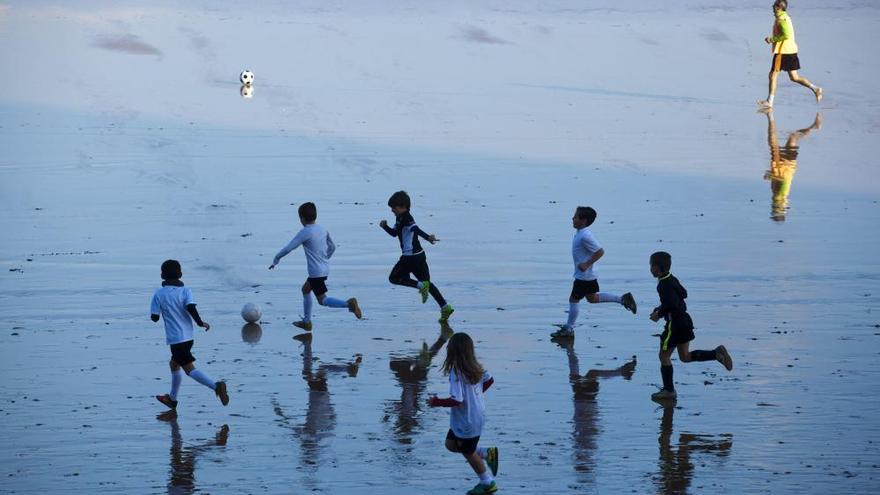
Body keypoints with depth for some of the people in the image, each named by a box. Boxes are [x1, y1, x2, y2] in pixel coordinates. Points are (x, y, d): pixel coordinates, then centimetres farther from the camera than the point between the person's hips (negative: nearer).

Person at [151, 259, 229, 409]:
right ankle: (172, 398, 36)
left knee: (189, 369, -9)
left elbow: (154, 317, -4)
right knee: (174, 364, 24)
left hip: (175, 338, -6)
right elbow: (191, 308, -17)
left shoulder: (158, 294, -6)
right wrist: (201, 323, -5)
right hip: (188, 336, 6)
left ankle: (216, 386, -30)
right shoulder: (185, 291, -1)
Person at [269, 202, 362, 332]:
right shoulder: (323, 230, 6)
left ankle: (348, 303, -24)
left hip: (316, 272, -8)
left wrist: (276, 260, 0)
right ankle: (306, 321, 27)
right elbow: (332, 247, 17)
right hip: (325, 268, 8)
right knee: (305, 289, 24)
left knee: (322, 300, -3)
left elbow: (288, 248, -13)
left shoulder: (304, 232, -16)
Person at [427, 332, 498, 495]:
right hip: (477, 414, 8)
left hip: (467, 422, -8)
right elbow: (489, 380, 9)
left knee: (468, 452, 15)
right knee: (451, 444, 22)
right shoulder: (475, 366, -4)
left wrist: (436, 402, -18)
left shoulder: (456, 373, -29)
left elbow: (456, 400, -32)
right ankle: (488, 453, 21)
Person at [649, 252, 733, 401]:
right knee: (685, 357, 15)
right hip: (684, 320, 10)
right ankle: (717, 353, 2)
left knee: (664, 356, 3)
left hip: (675, 323, -10)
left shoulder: (664, 285, -19)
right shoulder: (672, 279, 11)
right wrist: (661, 308, 23)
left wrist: (659, 314, -14)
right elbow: (683, 294, 25)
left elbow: (672, 305, -29)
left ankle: (668, 390, 8)